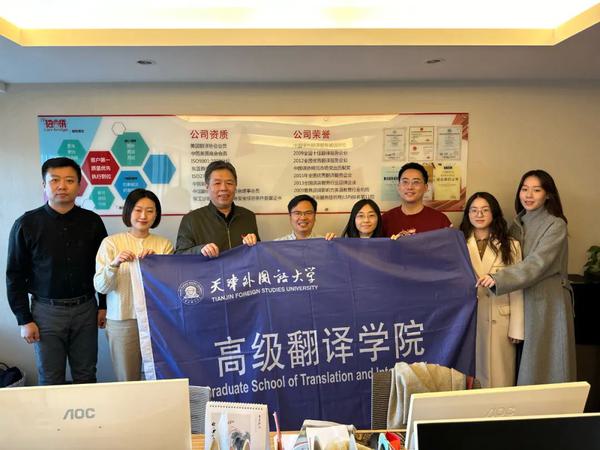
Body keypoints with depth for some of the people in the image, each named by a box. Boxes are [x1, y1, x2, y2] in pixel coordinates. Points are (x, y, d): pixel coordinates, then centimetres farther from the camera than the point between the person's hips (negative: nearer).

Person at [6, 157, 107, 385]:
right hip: (47, 311, -1)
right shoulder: (26, 224, -5)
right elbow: (15, 276, -1)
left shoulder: (92, 221, 0)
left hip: (85, 309, 1)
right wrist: (24, 320, -3)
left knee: (86, 376, 11)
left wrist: (104, 306, 6)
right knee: (50, 381, 9)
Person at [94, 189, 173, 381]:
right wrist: (114, 264, -23)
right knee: (127, 381, 9)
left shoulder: (164, 244, 5)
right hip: (122, 320, -1)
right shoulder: (111, 242, 1)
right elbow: (100, 287, -5)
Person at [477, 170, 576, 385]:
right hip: (522, 299, 5)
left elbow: (537, 263, -21)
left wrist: (498, 279, -32)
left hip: (548, 302, -5)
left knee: (545, 364, 1)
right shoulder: (517, 224, 9)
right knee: (523, 365, 11)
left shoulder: (556, 225, -9)